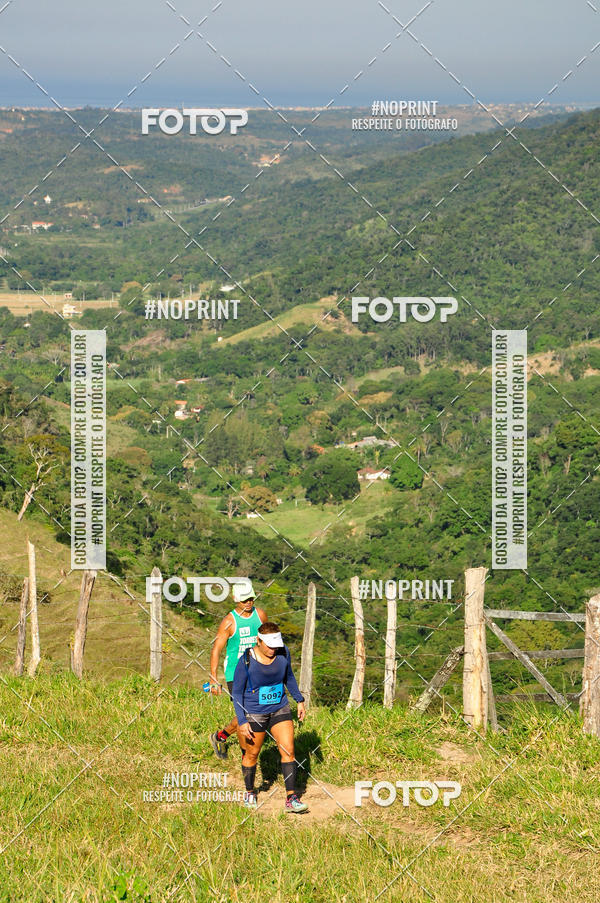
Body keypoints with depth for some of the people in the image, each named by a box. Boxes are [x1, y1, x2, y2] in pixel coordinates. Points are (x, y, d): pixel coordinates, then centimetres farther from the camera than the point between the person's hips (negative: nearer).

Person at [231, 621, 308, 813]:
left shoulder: (283, 652, -8)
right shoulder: (246, 662, -20)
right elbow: (237, 693, -11)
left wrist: (299, 700, 15)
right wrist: (242, 722, -16)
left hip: (280, 709, 3)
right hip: (254, 714, -3)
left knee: (288, 751, -6)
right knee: (252, 754, 10)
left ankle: (291, 799, -3)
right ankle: (249, 793, 33)